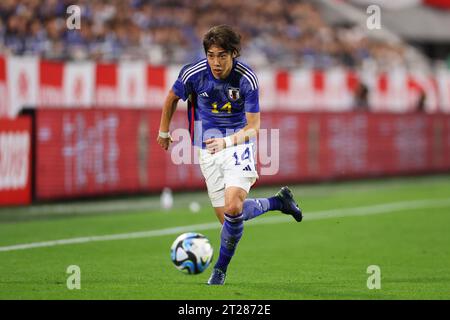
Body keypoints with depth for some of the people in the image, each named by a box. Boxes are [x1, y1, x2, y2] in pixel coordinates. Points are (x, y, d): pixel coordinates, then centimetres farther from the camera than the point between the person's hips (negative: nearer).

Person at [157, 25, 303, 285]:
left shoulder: (247, 78, -18)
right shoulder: (193, 74, -13)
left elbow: (253, 127, -13)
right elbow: (172, 98, 10)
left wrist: (227, 142, -31)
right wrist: (164, 132, 20)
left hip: (239, 142, -3)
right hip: (207, 148, 3)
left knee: (233, 208, -23)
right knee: (227, 216, -2)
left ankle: (221, 268, -2)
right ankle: (279, 202, 23)